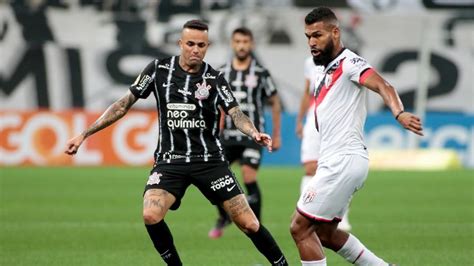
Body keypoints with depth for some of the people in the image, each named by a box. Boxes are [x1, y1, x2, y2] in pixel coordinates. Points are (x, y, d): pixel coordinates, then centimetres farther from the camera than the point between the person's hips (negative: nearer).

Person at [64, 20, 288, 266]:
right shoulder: (159, 69, 0)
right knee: (151, 216, -24)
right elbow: (124, 104, 5)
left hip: (209, 160, 0)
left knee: (248, 224, -7)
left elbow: (236, 114, -12)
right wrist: (84, 135, 2)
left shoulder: (214, 79, -1)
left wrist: (254, 133, -36)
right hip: (170, 161, 1)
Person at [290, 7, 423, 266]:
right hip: (335, 161, 10)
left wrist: (399, 113, -48)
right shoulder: (327, 72, 20)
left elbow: (382, 86, -29)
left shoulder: (348, 62, -10)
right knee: (325, 234, 17)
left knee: (300, 228, -7)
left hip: (344, 161, -10)